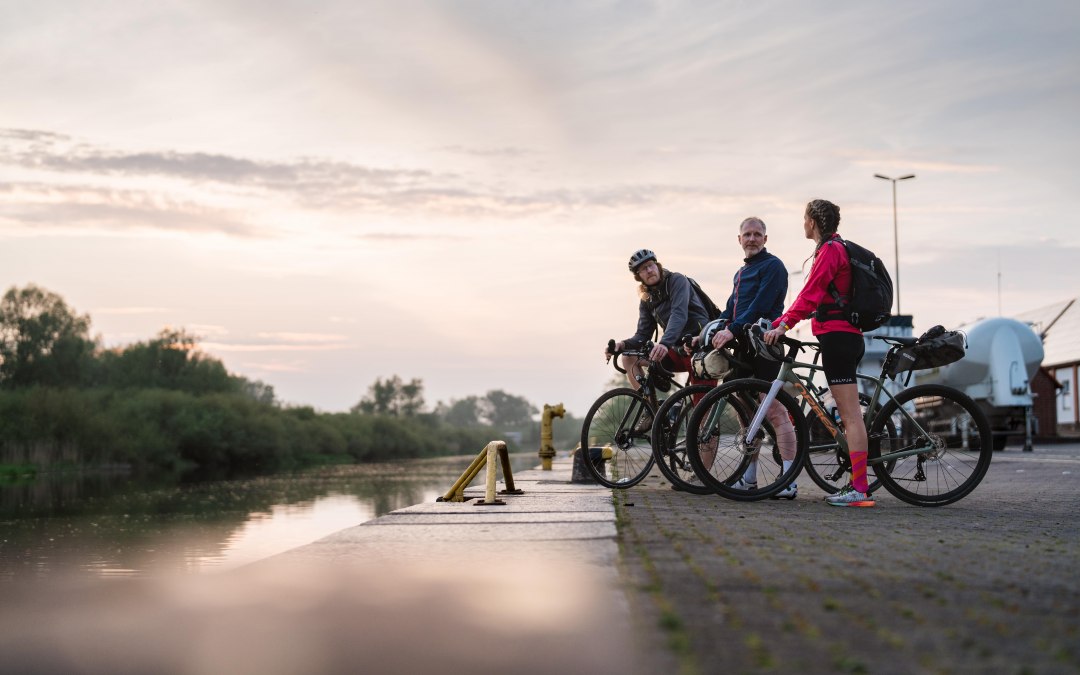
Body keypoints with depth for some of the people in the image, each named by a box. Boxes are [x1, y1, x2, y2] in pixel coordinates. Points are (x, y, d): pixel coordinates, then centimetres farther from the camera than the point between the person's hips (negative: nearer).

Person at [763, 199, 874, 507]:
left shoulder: (829, 250, -10)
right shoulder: (839, 248, 21)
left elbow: (811, 292, -20)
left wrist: (784, 324, -25)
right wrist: (784, 321, 28)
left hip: (837, 337, -10)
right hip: (848, 336, 10)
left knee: (850, 415, -12)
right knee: (848, 415, 10)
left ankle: (859, 488, -13)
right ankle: (857, 484, 11)